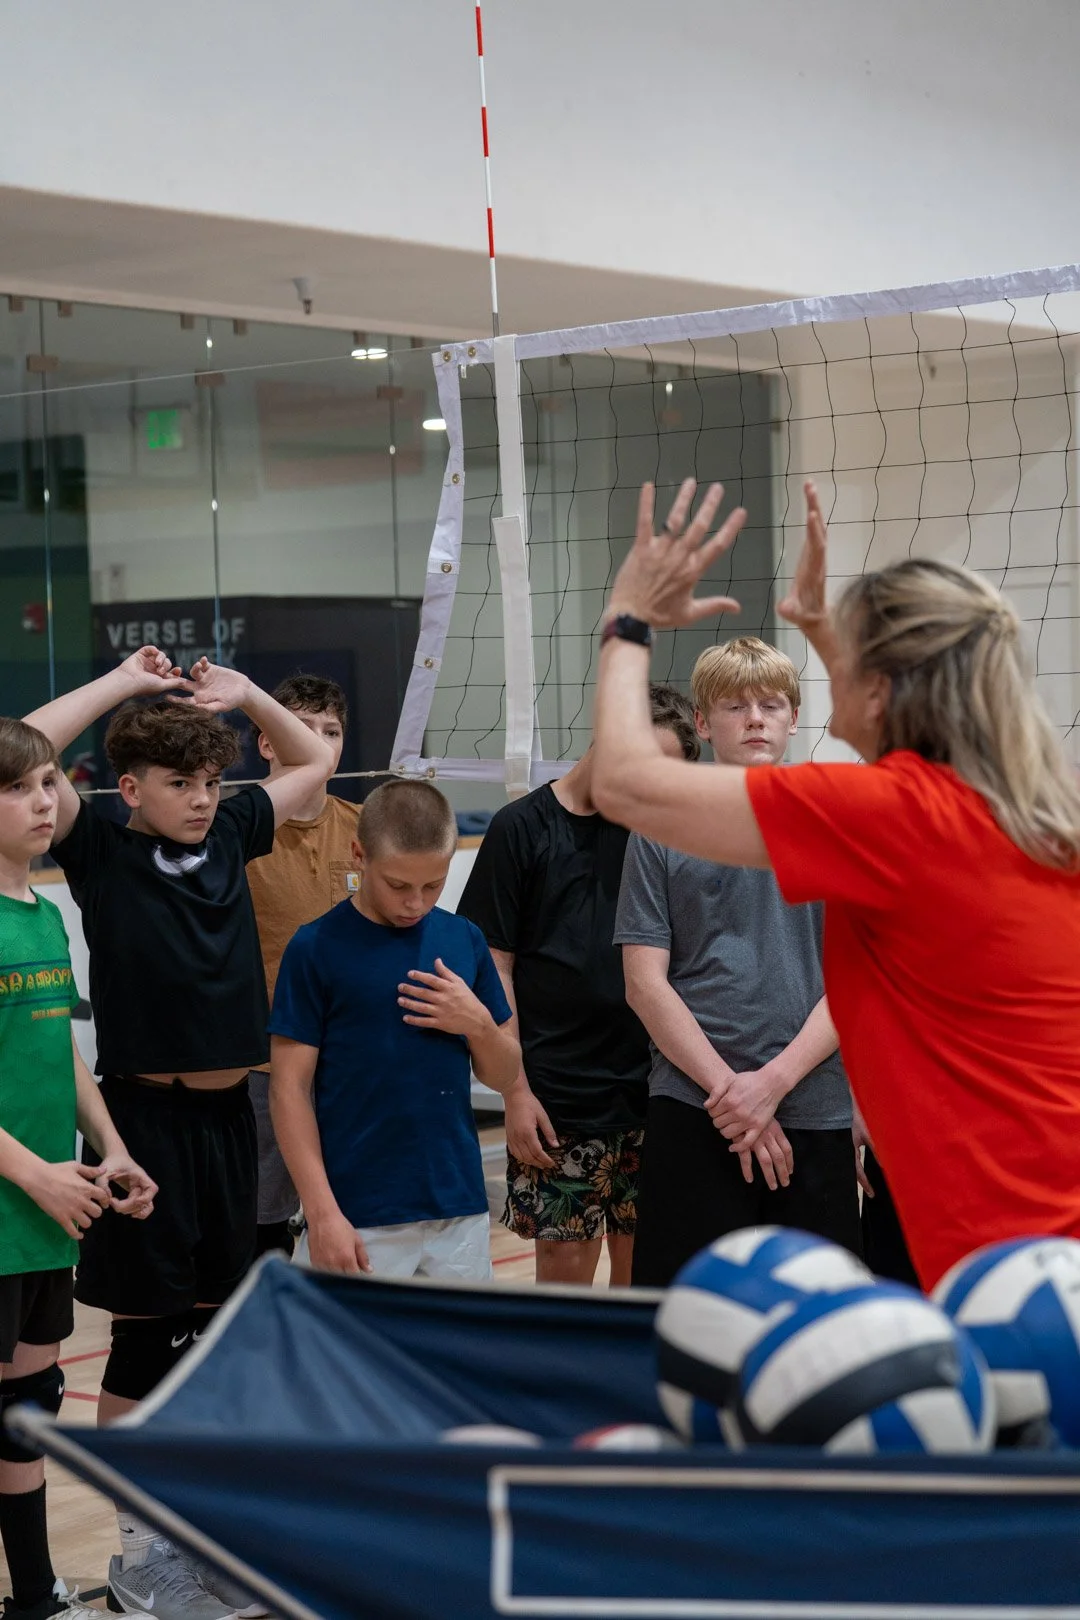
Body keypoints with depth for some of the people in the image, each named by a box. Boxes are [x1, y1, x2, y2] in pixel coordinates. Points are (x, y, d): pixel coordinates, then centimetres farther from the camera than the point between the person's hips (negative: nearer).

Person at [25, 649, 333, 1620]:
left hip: (227, 1114, 6)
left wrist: (246, 696, 6)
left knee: (209, 1327, 13)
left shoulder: (230, 837, 6)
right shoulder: (103, 854, -7)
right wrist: (126, 683, -13)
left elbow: (314, 761, 21)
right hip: (145, 1116, -5)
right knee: (146, 1335, 2)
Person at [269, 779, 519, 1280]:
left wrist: (478, 1022, -8)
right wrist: (322, 1214, -12)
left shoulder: (464, 940, 6)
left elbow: (503, 1075, 13)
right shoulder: (317, 948, -5)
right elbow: (289, 1088, -6)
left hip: (460, 1213, 4)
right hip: (359, 1219, -4)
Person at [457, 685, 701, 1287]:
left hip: (648, 1095, 3)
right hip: (558, 1103, -3)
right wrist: (516, 1091, -7)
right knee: (565, 1268, 1)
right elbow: (494, 967, -2)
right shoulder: (522, 827, -2)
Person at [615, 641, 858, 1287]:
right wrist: (728, 1088, -10)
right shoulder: (663, 830, 4)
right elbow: (646, 982, -1)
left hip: (813, 1111, 1)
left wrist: (773, 1082, -11)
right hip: (691, 1112, -1)